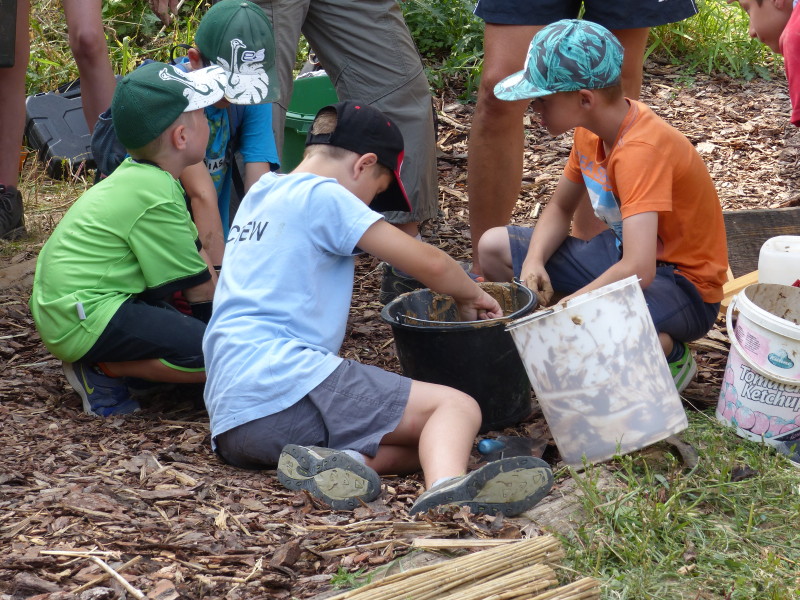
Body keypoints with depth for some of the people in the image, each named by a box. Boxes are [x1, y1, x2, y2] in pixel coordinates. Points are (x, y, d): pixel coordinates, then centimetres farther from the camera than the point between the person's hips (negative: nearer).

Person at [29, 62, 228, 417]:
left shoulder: (135, 175, 11)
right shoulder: (156, 196, -18)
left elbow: (198, 257, 14)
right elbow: (199, 289, -10)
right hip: (87, 321, -10)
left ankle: (101, 361, 9)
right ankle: (105, 370, -9)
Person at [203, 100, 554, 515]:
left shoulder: (260, 195, 25)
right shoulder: (322, 196, 0)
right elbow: (428, 264, -1)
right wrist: (472, 297, 19)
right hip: (283, 386, -9)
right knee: (458, 407, -11)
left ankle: (323, 462, -22)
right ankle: (446, 486, -44)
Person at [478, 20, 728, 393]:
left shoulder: (641, 150, -30)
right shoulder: (591, 131, -3)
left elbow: (638, 270, -39)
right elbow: (560, 209, 10)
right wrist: (534, 261, -11)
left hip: (685, 287, -9)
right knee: (493, 247, 3)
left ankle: (668, 353, -7)